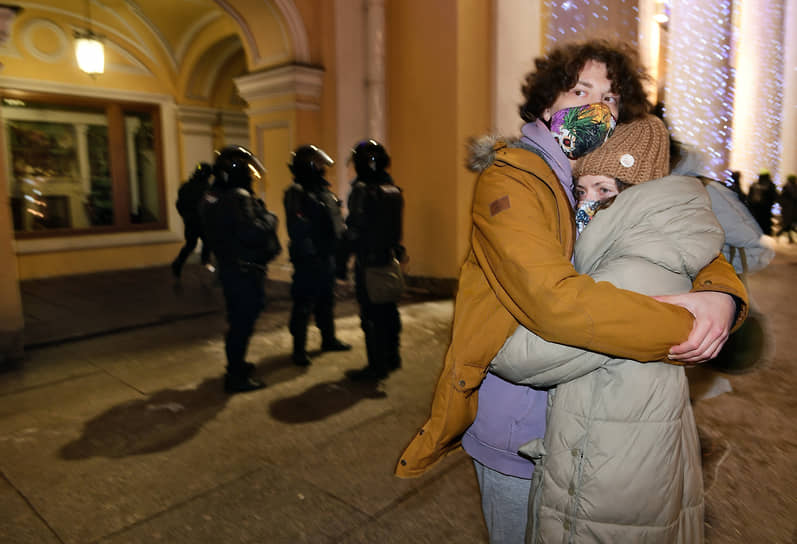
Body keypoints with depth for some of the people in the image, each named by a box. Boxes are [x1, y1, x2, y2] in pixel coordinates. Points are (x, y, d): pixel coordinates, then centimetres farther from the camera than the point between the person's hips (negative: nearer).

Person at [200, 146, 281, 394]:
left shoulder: (212, 197, 10)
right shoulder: (239, 197, -20)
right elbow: (252, 234, -28)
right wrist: (269, 217, -11)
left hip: (228, 267, 10)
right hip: (246, 270, -10)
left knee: (237, 319, 23)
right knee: (243, 321, 0)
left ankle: (236, 364, 39)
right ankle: (236, 376, 9)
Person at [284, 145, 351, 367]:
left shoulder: (325, 191, 14)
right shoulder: (296, 193, -13)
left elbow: (337, 223, 18)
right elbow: (298, 229, -21)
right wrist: (309, 255, -24)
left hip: (327, 257, 9)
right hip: (309, 260, -9)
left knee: (326, 300, 20)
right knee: (304, 304, -1)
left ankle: (329, 339, 35)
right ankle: (299, 349, 9)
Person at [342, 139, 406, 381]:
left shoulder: (362, 190, -13)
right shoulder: (393, 189, 10)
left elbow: (354, 228, -15)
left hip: (368, 260, -7)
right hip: (389, 257, 8)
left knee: (371, 313, -1)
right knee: (388, 309, 16)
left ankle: (377, 365, 5)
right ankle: (392, 357, 28)